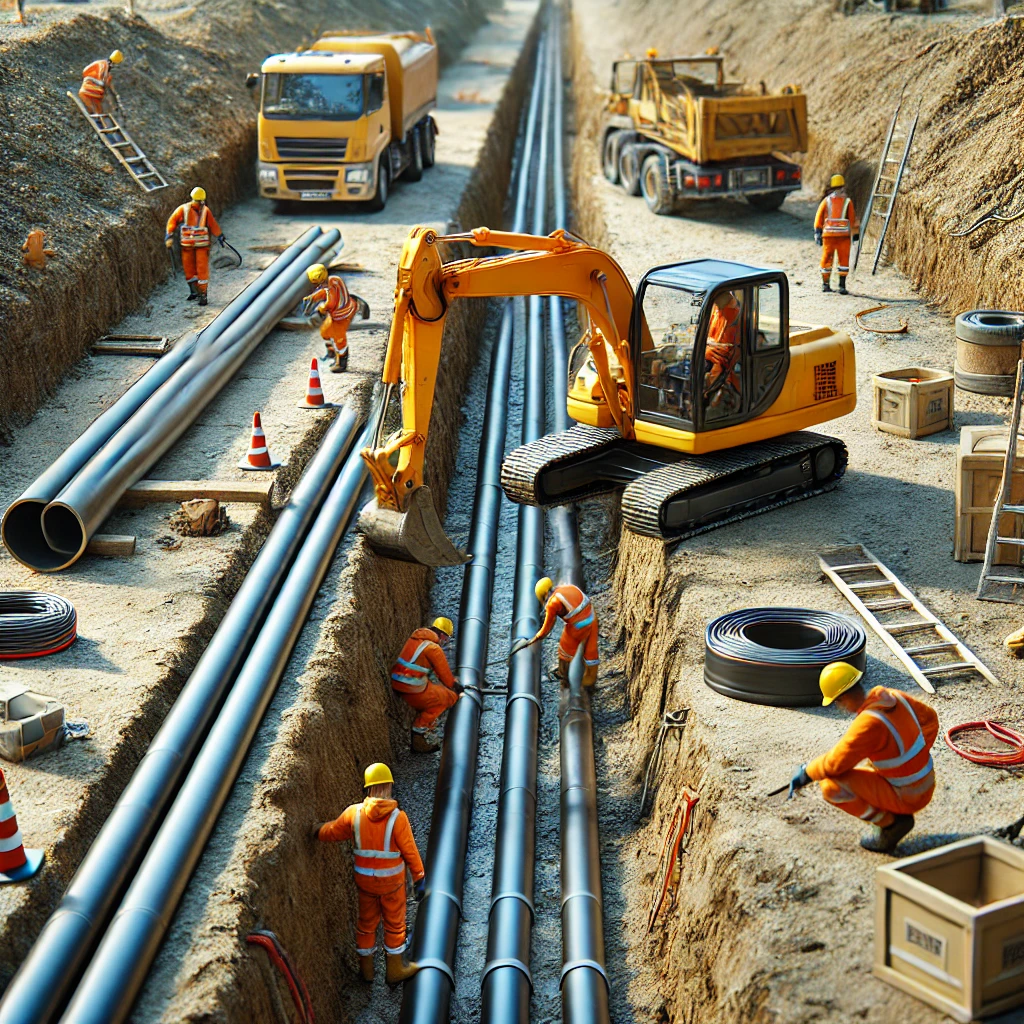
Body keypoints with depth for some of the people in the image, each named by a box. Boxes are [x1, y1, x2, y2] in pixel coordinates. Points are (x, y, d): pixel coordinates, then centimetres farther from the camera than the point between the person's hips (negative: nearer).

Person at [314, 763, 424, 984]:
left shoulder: (354, 813, -13)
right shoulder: (397, 817, -22)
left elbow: (330, 832, 0)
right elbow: (410, 852, -18)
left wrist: (317, 829, 23)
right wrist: (420, 879, -8)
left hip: (364, 880, 3)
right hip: (391, 882, -3)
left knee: (366, 922, 21)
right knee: (394, 923, 16)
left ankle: (366, 968, 36)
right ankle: (395, 970, 28)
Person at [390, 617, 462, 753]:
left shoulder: (416, 638, 13)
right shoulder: (434, 649, -13)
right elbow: (445, 675, -3)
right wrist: (456, 687, 17)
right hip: (413, 689, -9)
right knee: (449, 697, 4)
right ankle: (421, 727, 5)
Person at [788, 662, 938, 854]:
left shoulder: (868, 723, -28)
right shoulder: (894, 697, -3)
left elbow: (835, 763, -23)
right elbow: (930, 718, 15)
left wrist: (805, 773, -5)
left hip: (906, 798, -9)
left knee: (831, 787, -16)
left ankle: (890, 823, -4)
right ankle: (897, 817, 11)